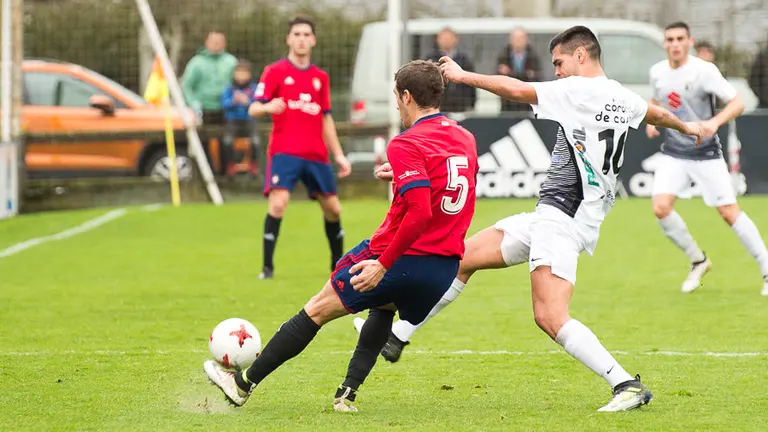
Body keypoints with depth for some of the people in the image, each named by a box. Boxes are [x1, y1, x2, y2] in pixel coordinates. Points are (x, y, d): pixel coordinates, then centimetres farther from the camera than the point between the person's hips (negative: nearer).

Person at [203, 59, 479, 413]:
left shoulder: (407, 145, -16)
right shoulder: (465, 138, 8)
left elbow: (420, 212, -27)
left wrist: (384, 264, -24)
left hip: (404, 259, -7)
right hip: (447, 268, 7)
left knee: (319, 309, 6)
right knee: (384, 305, 35)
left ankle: (243, 383, 14)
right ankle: (348, 393, 23)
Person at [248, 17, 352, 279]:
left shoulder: (320, 77, 15)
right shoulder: (275, 72, 0)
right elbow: (253, 109, -7)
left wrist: (339, 154, 16)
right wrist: (267, 107, -31)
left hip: (316, 155, 5)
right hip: (284, 151, -5)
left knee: (333, 208, 10)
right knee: (277, 203, -21)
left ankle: (338, 263, 29)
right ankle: (267, 266, -14)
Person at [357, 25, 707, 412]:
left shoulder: (577, 90, -12)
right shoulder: (621, 98, 14)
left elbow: (515, 89, -21)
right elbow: (657, 114, 35)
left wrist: (463, 76, -8)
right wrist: (686, 127, 56)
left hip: (562, 221, -10)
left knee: (550, 319, -20)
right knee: (463, 257, 15)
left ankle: (627, 385, -18)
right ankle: (396, 335, 24)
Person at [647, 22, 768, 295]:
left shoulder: (704, 70, -15)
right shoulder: (657, 72, 2)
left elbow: (737, 103, -17)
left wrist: (715, 122, -34)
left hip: (706, 154, -4)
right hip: (673, 154, 4)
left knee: (729, 212, -7)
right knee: (661, 208, -14)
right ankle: (698, 261, 8)